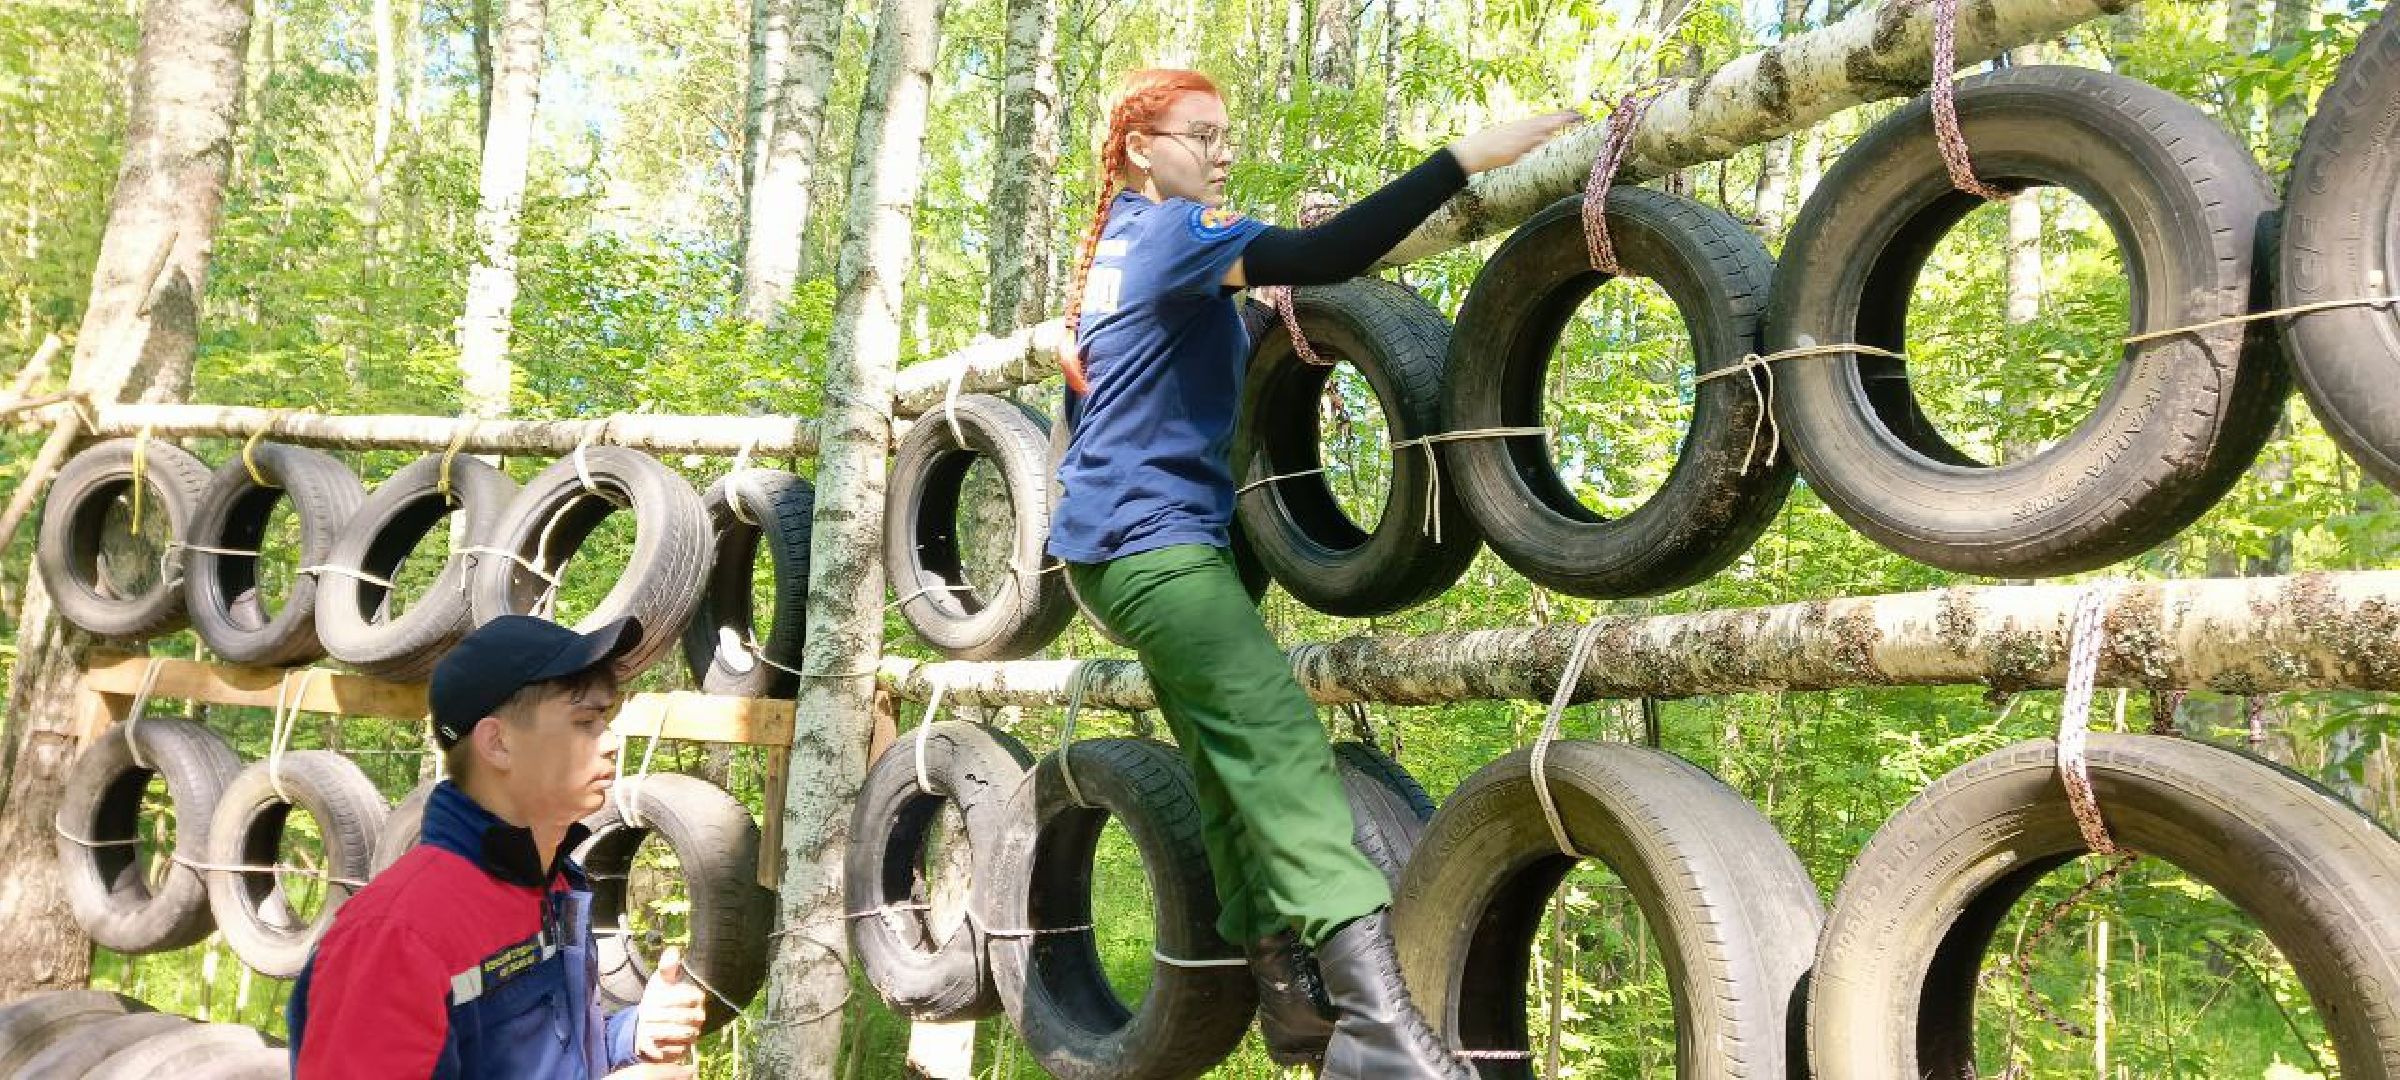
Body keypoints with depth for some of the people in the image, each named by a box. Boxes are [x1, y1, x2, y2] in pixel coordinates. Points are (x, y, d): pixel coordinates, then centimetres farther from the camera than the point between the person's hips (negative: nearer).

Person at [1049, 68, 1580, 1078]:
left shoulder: (1117, 240, 18)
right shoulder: (1173, 230, -11)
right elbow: (1316, 259, -25)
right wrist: (1465, 157, -27)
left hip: (1123, 538, 11)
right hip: (1155, 539, -10)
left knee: (1235, 764, 9)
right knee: (1281, 743, -20)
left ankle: (1291, 994, 12)